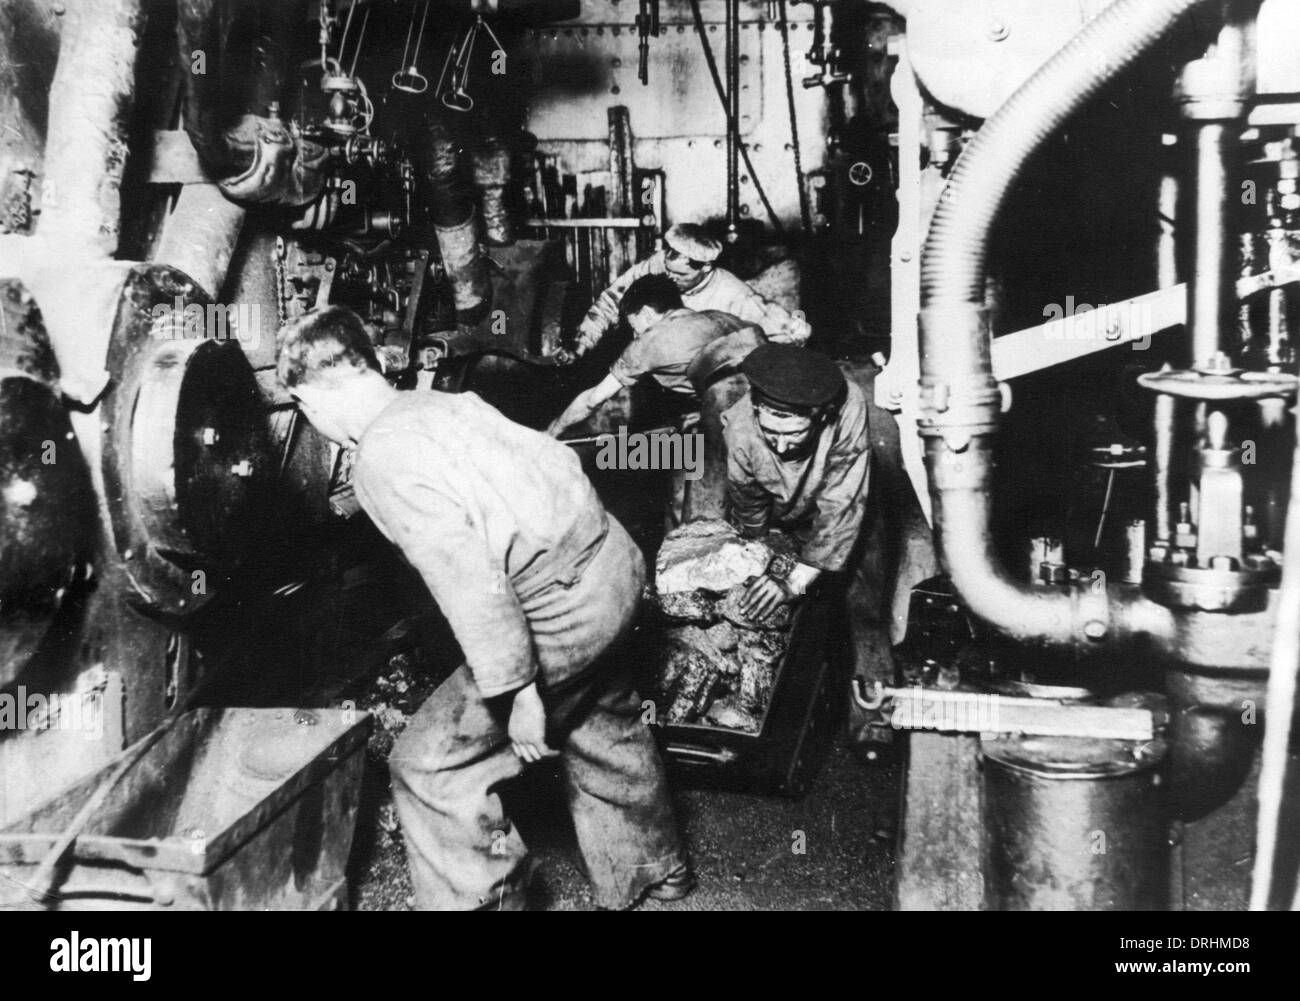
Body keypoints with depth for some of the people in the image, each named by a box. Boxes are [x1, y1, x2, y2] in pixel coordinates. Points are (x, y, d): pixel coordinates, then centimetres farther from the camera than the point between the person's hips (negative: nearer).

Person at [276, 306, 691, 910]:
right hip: (611, 557, 9)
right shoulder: (446, 402, 9)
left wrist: (517, 691, -20)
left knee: (430, 765, 1)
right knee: (599, 719, 32)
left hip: (562, 606, -9)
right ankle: (656, 868, 53)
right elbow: (553, 457, 16)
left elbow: (469, 579, -24)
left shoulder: (383, 459, -16)